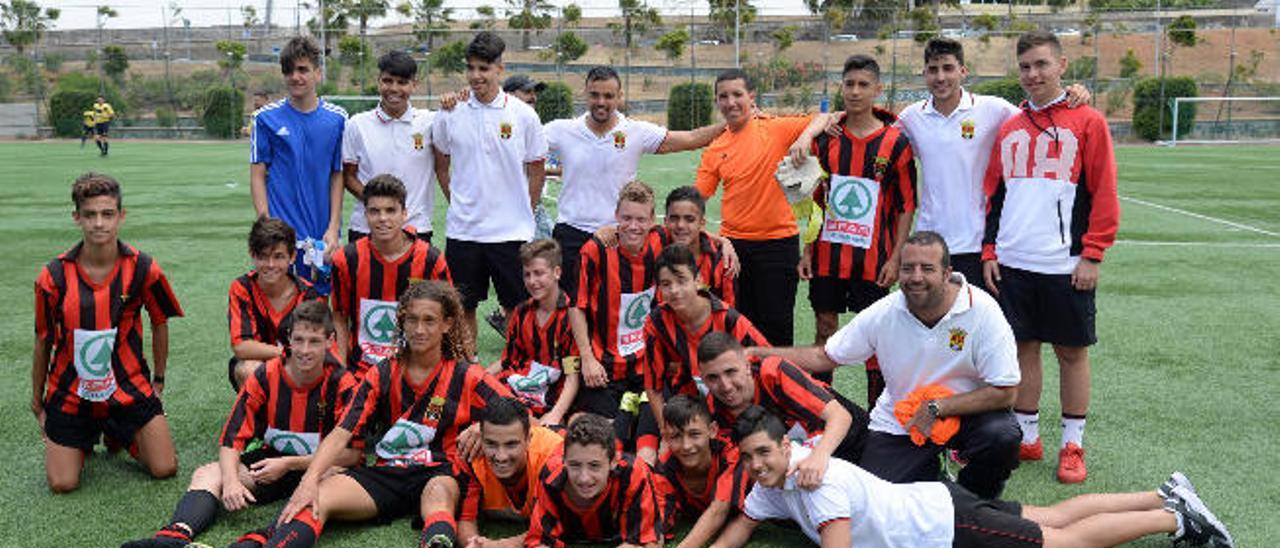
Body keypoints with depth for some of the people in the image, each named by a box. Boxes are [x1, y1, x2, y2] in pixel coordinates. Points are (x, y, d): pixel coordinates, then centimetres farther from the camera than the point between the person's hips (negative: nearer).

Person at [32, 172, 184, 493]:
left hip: (130, 388, 0)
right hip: (70, 392, 0)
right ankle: (86, 440, 28)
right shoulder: (53, 276, -10)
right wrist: (37, 403, 8)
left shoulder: (143, 269, -10)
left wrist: (158, 380, 9)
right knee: (62, 484, -5)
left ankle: (119, 436, 26)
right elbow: (43, 343, 1)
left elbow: (160, 324, 6)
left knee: (165, 469, -5)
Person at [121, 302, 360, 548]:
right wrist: (230, 480, -26)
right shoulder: (266, 375, -6)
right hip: (271, 460, 4)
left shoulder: (341, 384, -13)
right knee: (207, 474, -16)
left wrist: (289, 464, -20)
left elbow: (352, 453, -15)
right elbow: (232, 438, -6)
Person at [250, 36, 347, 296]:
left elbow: (337, 176, 6)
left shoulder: (337, 118, 4)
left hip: (321, 235, 2)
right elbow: (258, 176, 1)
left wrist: (333, 228, -2)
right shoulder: (266, 118, 0)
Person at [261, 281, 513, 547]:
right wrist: (310, 481, -16)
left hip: (440, 474, -3)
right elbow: (341, 433, 1)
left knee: (437, 495, -41)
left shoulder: (465, 377, 4)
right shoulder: (381, 375, 10)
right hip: (387, 472, 3)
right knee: (314, 499, -24)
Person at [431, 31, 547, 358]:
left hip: (512, 230, -1)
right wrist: (457, 202, 9)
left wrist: (524, 213, 4)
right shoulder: (450, 114, 2)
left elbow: (536, 170, 6)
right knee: (464, 306, 9)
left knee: (517, 306, 4)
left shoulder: (523, 115, -2)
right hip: (463, 230, 2)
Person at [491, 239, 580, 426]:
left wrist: (555, 415, -23)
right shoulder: (521, 313, 15)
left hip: (546, 406, -6)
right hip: (510, 391, 6)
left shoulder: (570, 316, -6)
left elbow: (573, 376, -10)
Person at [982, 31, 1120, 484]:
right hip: (1013, 263, 4)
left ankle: (1072, 446, 16)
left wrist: (1092, 255, -10)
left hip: (1065, 265, -4)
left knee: (1072, 352, 5)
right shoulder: (1009, 129, 11)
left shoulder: (1087, 122, -2)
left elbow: (1104, 195, -5)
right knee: (1023, 348, 10)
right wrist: (990, 251, 6)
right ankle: (1027, 438, 21)